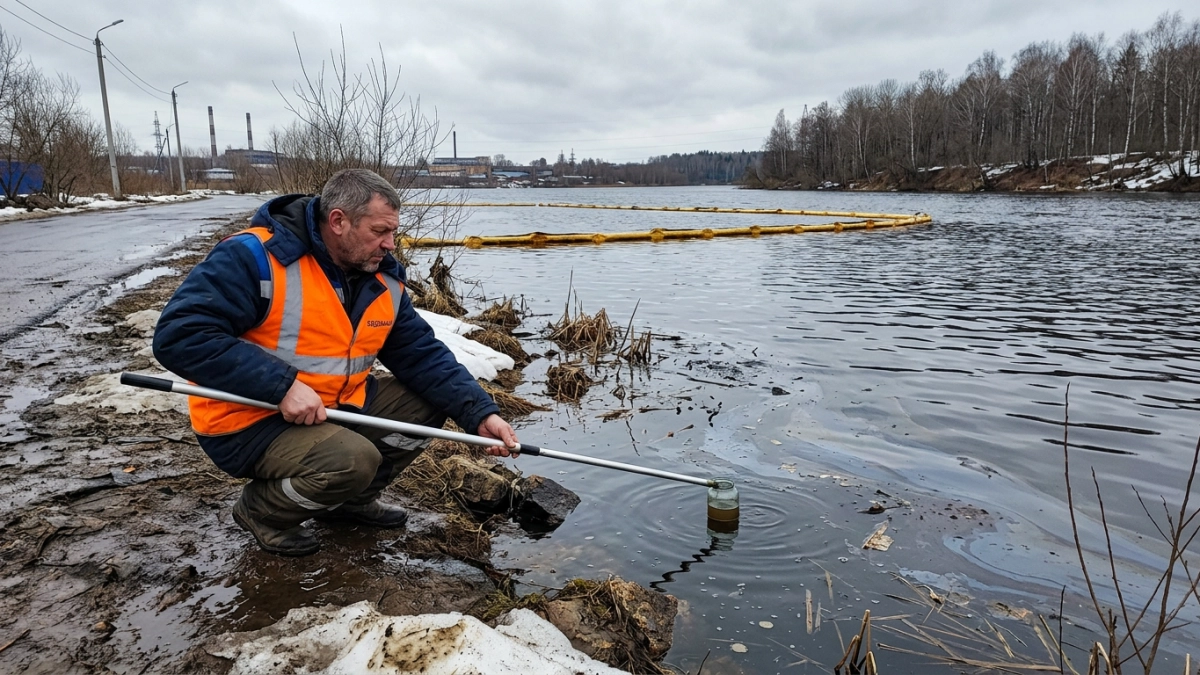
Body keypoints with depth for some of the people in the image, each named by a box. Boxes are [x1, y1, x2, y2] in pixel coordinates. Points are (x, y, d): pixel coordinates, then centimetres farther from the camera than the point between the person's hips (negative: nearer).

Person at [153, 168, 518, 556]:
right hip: (249, 421, -7)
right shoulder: (255, 258, -21)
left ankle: (350, 499, 16)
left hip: (336, 406, 7)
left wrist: (480, 413, -14)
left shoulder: (384, 280, 0)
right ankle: (261, 510, 2)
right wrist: (282, 386, -32)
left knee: (427, 402, -2)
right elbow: (179, 335, -27)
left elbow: (424, 357, -1)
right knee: (353, 460, -31)